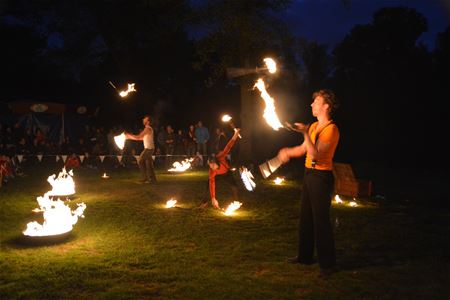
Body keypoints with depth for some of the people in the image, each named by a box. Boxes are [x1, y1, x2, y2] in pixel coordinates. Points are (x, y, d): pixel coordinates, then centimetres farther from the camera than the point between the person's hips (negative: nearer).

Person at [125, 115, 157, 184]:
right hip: (149, 148, 9)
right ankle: (153, 179, 12)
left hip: (148, 148, -9)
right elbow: (141, 138, 20)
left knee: (140, 161, -3)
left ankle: (145, 178, 1)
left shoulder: (148, 128, -15)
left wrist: (129, 135, -6)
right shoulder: (148, 128, 16)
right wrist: (130, 137, 18)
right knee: (149, 164, 10)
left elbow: (138, 137, -17)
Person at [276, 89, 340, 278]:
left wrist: (306, 134, -28)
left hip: (321, 177, -9)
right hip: (309, 174, 9)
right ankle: (305, 256, 31)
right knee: (306, 217, 16)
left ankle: (328, 264, 10)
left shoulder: (331, 129, -15)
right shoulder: (314, 126, 12)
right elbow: (303, 149, 17)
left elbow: (316, 155, -24)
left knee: (321, 220, -3)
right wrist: (287, 152, 3)